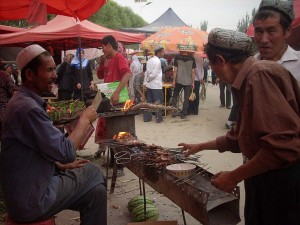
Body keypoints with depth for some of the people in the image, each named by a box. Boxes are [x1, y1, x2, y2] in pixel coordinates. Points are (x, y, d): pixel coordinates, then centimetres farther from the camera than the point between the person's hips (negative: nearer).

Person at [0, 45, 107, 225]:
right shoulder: (28, 108, -26)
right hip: (31, 199, -9)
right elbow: (66, 152, -25)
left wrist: (61, 165, 7)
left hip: (29, 185, 9)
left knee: (92, 171, 13)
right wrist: (85, 119, -13)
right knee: (95, 185, -1)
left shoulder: (23, 100, 7)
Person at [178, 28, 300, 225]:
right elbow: (240, 138, 22)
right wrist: (201, 146, 30)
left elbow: (282, 146, -30)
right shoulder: (249, 78, 11)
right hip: (267, 180, 9)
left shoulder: (260, 74, -22)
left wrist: (234, 177, -19)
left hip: (283, 182, -9)